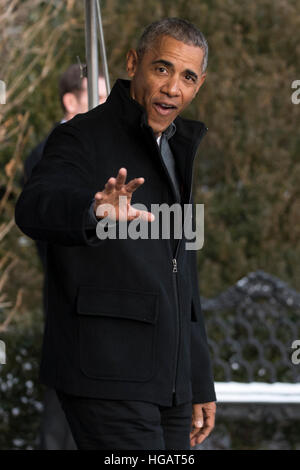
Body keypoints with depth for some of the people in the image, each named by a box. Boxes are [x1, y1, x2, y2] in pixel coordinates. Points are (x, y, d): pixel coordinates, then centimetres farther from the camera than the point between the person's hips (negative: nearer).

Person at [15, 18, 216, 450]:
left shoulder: (176, 148, 18)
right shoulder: (83, 138, -8)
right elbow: (35, 208, -30)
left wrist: (200, 383, 22)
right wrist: (95, 211, -53)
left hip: (168, 380, 8)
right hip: (106, 379, -8)